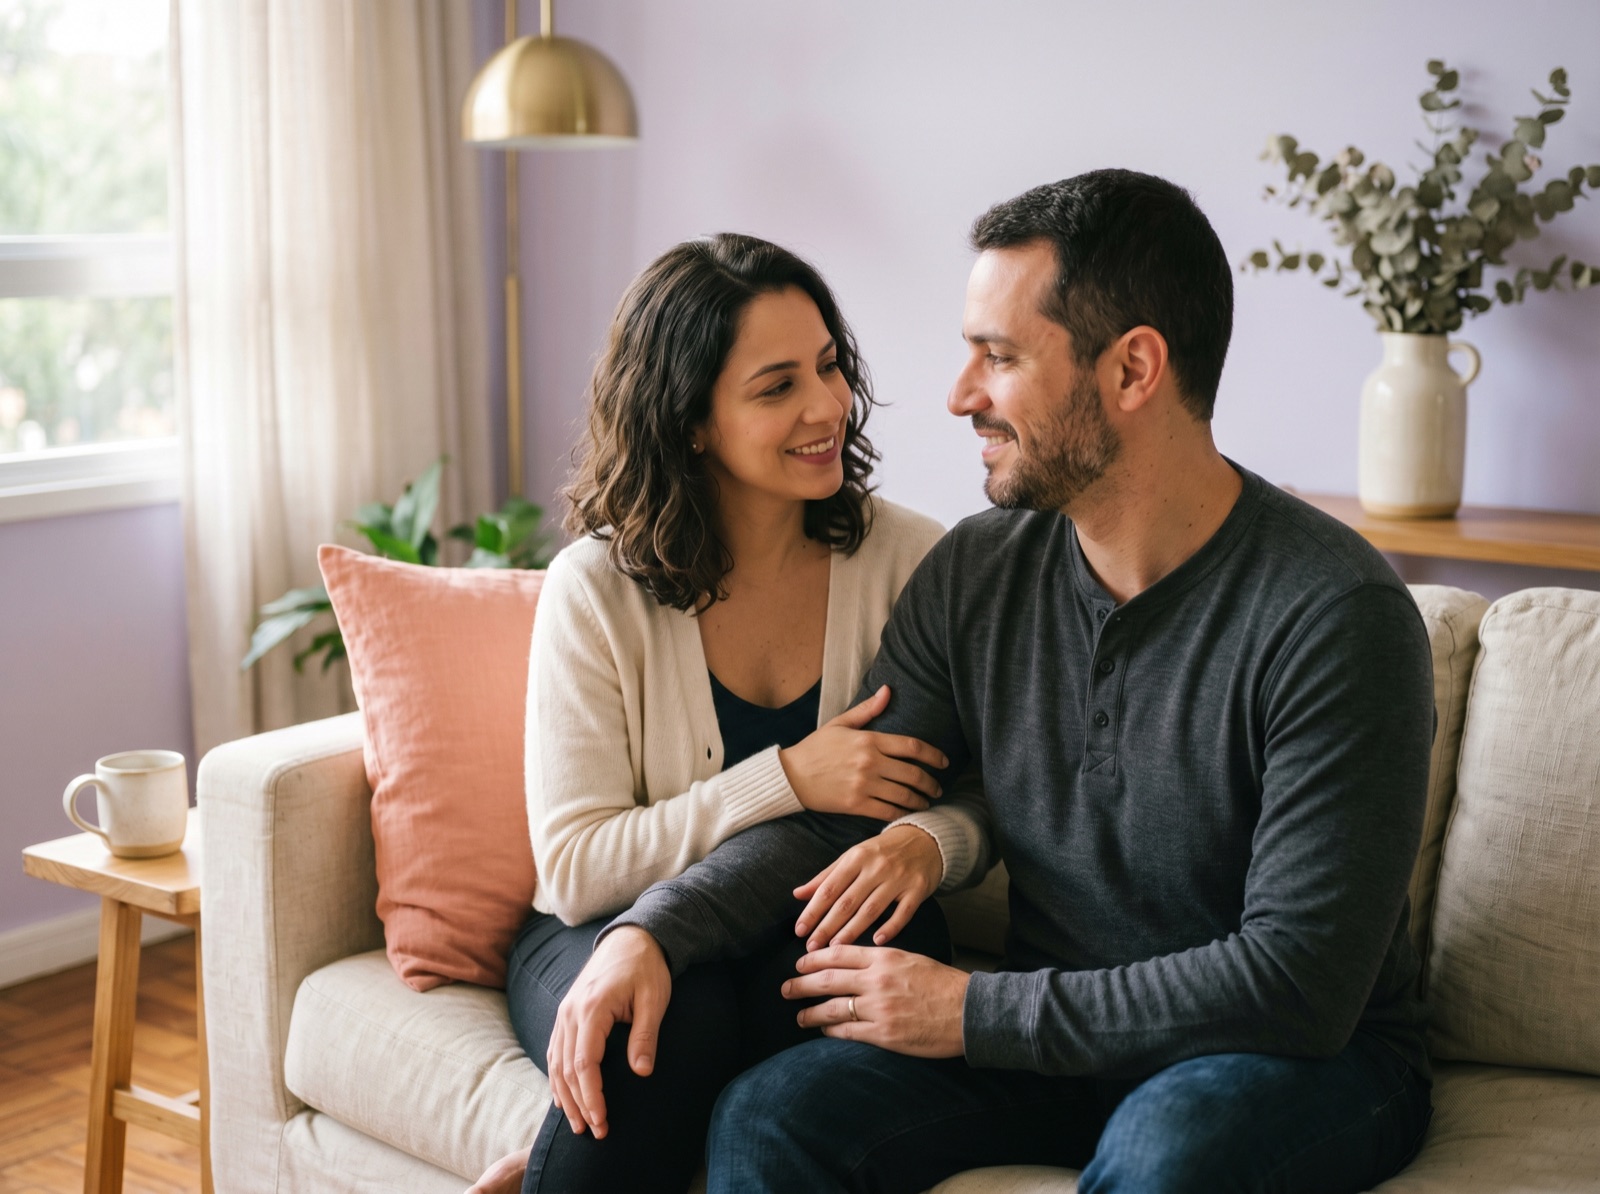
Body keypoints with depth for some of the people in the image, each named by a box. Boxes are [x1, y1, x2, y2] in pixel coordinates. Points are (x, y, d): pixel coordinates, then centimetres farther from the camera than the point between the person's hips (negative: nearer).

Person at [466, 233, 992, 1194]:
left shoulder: (908, 559, -4)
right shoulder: (598, 590, -8)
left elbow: (981, 795, 1)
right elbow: (576, 870, -11)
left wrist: (924, 842, -24)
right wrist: (788, 781, -20)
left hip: (812, 940, 3)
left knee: (880, 938, -32)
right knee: (679, 1011, -37)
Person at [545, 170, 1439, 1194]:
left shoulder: (1337, 616, -20)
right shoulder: (976, 574, -1)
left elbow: (1300, 983, -22)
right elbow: (832, 812, 2)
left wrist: (976, 1012, -19)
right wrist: (653, 930, -17)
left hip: (1318, 1056, -3)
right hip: (1054, 1036, 4)